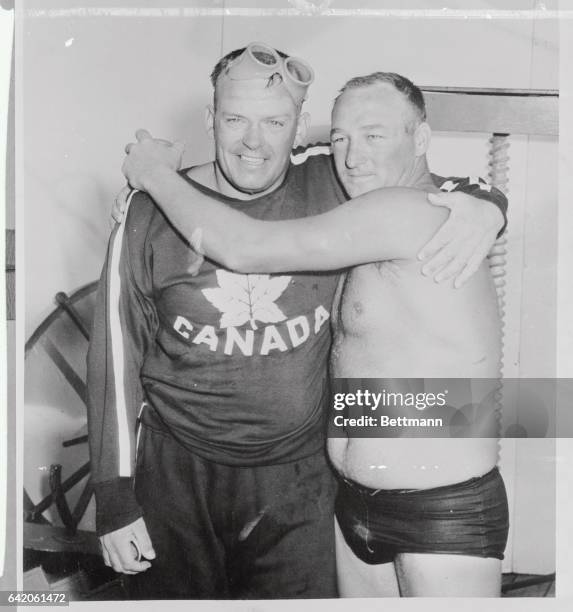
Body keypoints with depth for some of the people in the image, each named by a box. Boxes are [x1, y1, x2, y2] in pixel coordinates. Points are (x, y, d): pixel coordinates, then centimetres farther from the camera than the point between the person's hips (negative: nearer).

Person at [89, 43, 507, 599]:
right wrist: (114, 500, -2)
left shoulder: (330, 188, -7)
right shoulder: (151, 213, -9)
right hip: (176, 475, 0)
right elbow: (116, 356, -4)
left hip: (299, 476, 1)